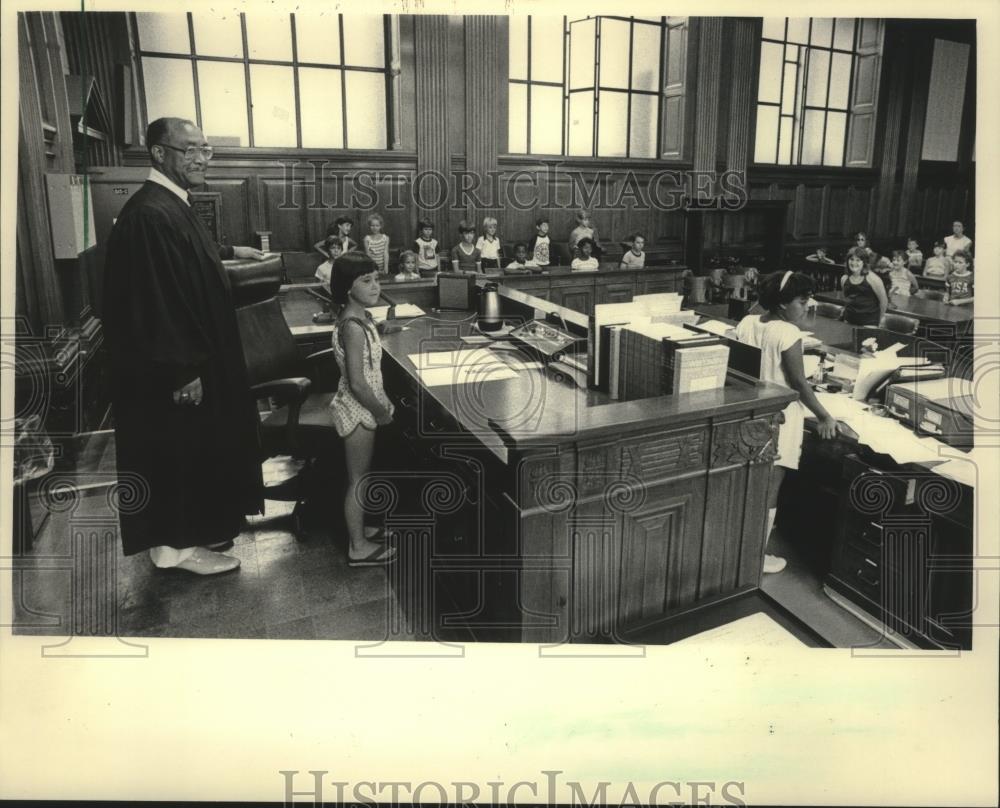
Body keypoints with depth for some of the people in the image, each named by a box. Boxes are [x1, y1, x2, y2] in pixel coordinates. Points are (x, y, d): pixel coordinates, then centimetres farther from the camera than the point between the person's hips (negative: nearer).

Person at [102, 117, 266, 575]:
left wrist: (229, 252, 34)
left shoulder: (170, 206, 9)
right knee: (179, 449, 3)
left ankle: (196, 528, 34)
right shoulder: (150, 214, -23)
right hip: (174, 369, -10)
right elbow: (153, 301, -27)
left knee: (196, 447, 19)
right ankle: (176, 545, 19)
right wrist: (183, 372, -25)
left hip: (195, 355, 10)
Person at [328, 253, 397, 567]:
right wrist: (382, 412, -14)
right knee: (359, 478, 3)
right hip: (358, 409, -9)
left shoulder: (359, 317, 5)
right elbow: (357, 383, -26)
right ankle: (358, 548, 18)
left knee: (359, 475, 21)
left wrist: (383, 402, 11)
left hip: (361, 406, 9)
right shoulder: (354, 327, -25)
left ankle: (358, 529, 38)